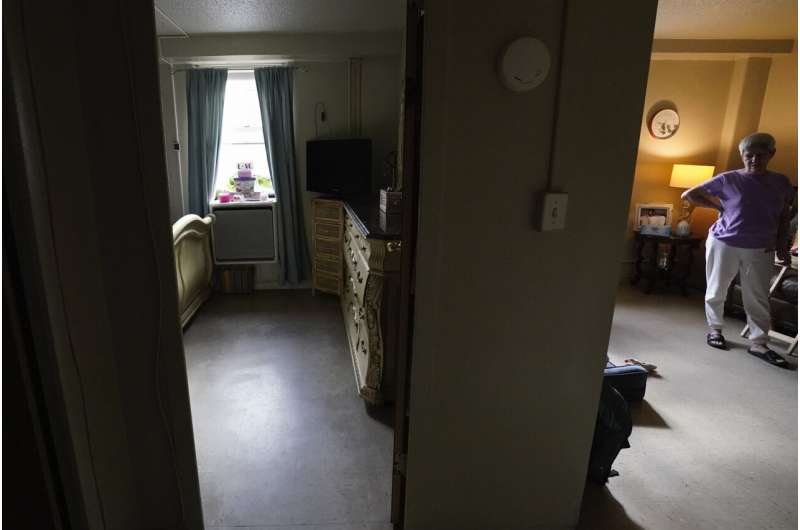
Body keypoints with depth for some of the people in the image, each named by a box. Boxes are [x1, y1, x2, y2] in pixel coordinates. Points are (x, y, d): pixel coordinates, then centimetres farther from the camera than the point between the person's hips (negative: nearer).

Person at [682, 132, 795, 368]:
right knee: (716, 290, 7)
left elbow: (784, 217, 14)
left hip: (760, 250, 3)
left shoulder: (781, 183, 5)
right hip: (723, 243, -2)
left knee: (758, 297, 5)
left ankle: (758, 343, 15)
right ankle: (714, 329, 27)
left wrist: (782, 245, 6)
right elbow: (688, 195, -2)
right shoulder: (728, 179, -5)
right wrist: (719, 206, -3)